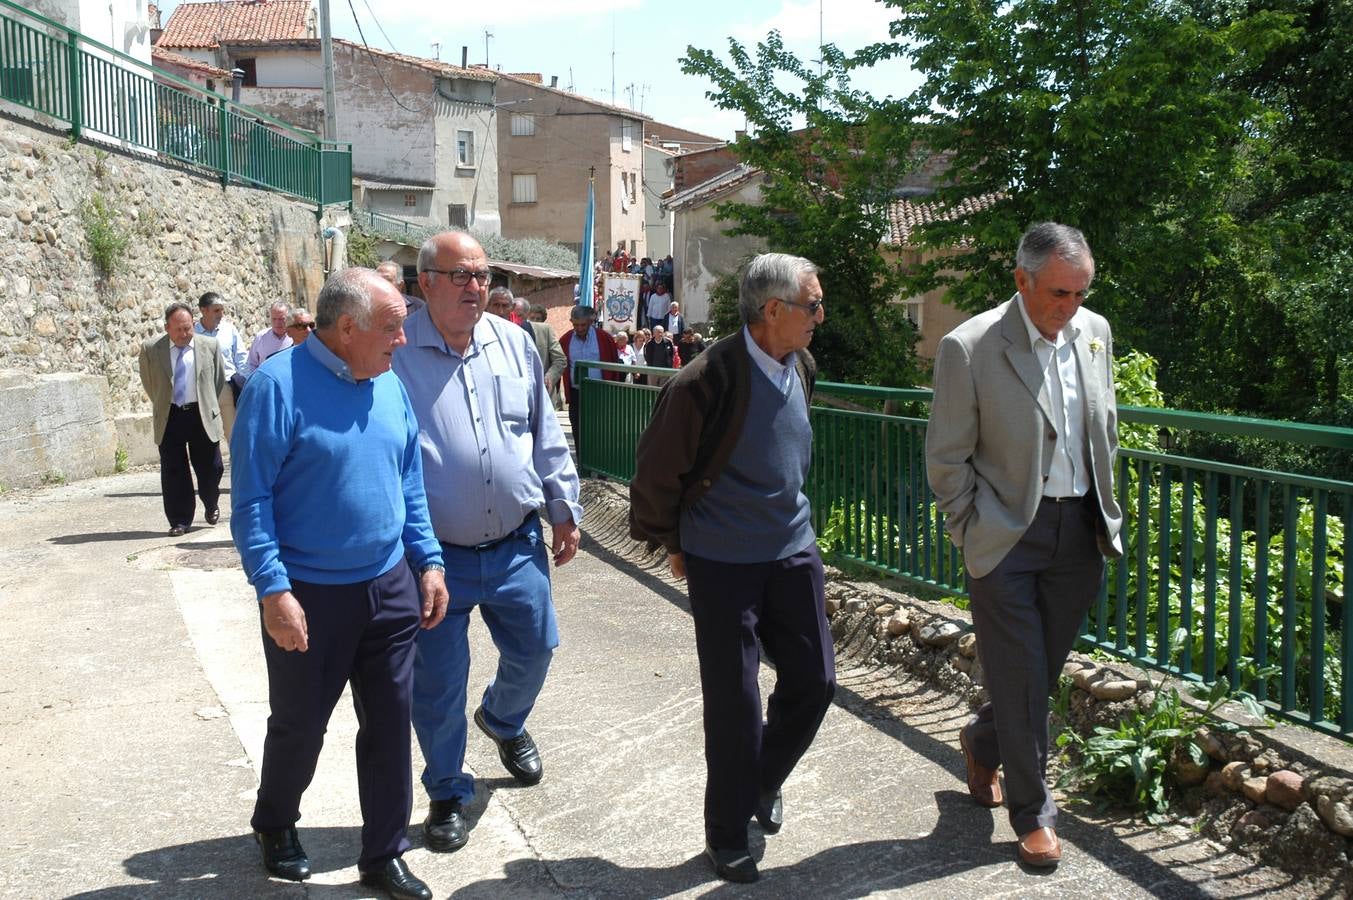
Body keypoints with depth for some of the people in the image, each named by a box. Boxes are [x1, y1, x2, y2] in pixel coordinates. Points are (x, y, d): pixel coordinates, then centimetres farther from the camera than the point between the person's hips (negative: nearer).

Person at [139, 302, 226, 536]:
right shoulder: (150, 349, -2)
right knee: (173, 471, 2)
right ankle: (180, 521, 12)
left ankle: (211, 506, 35)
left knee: (210, 468, 7)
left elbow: (219, 380, 10)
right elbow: (148, 382, 13)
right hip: (169, 418, 0)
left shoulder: (210, 346, -2)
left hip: (203, 416, 0)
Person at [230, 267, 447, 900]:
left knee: (389, 724, 10)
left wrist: (429, 562, 8)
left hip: (389, 587, 5)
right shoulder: (278, 385, -16)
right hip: (309, 598, -5)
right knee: (299, 727, 13)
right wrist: (273, 591, -20)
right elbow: (251, 501, -16)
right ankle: (275, 827, 40)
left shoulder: (390, 386, 4)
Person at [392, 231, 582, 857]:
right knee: (438, 682, 6)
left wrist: (564, 508, 13)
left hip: (517, 546, 4)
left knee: (534, 649, 18)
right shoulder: (395, 352, -10)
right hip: (436, 553, -4)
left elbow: (546, 436, 12)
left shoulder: (514, 344, 3)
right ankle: (447, 794, 28)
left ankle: (503, 720, 51)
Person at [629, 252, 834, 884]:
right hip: (722, 563, -6)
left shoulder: (801, 368, 1)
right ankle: (727, 831, 23)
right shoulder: (707, 381, -22)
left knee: (814, 681, 11)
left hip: (792, 551, 6)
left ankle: (764, 780, 38)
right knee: (733, 699, 2)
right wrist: (672, 543, 1)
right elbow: (657, 472, -10)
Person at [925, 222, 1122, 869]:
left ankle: (982, 741, 43)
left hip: (1080, 531, 5)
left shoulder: (1094, 332, 3)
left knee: (1044, 669, 15)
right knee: (1022, 680, 3)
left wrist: (1105, 510, 13)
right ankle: (1033, 812, 19)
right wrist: (975, 533, -6)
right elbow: (946, 461, -7)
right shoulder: (968, 348, -14)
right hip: (1008, 536, -5)